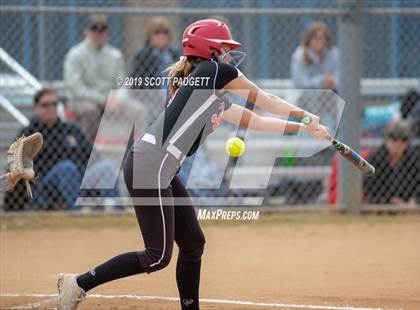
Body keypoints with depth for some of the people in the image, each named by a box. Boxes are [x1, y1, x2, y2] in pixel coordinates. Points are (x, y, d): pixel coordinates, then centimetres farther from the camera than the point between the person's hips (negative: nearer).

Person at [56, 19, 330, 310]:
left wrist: (306, 129, 34)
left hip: (164, 173, 10)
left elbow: (257, 121, 33)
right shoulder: (218, 71, -2)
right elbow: (268, 102, 9)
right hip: (148, 167, -10)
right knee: (158, 256, -9)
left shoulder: (217, 99, 24)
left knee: (193, 245, 13)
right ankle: (79, 283, -5)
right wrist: (307, 116, 24)